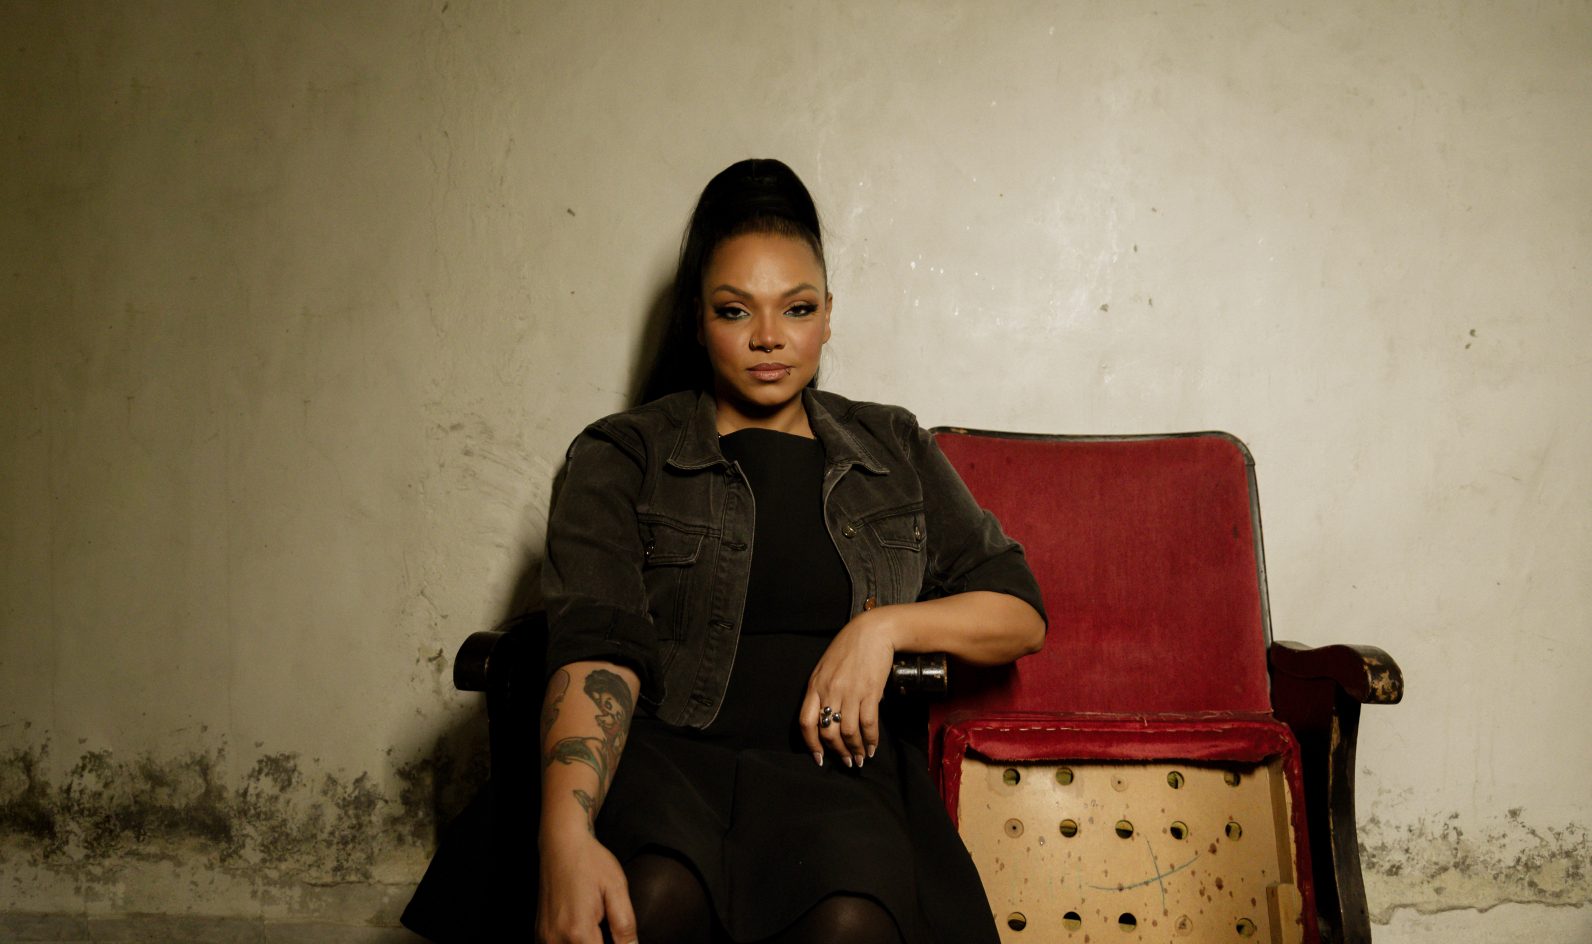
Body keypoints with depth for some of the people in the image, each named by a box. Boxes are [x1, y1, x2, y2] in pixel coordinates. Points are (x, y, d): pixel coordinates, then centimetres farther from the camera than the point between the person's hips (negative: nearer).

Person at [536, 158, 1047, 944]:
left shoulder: (892, 449, 19)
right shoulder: (620, 457, 9)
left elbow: (1020, 614, 16)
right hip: (665, 749, -1)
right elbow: (597, 646, -7)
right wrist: (566, 835, -25)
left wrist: (888, 624, -5)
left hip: (831, 759, 1)